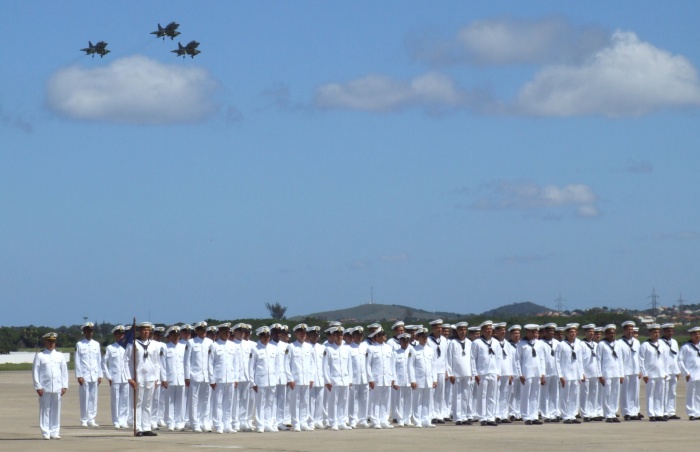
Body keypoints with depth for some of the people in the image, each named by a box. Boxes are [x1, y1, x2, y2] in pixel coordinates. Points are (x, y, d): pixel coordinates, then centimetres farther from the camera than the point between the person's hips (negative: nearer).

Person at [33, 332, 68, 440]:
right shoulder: (40, 356, 2)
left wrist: (64, 386, 5)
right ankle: (45, 433, 0)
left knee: (56, 410, 4)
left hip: (57, 388, 3)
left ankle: (54, 432, 8)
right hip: (45, 388, -3)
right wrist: (38, 387, -6)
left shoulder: (60, 356, 11)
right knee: (45, 410, -2)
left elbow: (64, 371, 12)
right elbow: (35, 371, 0)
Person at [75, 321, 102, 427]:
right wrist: (79, 376, -8)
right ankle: (84, 421, 1)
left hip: (94, 375, 4)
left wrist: (100, 375, 9)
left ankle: (91, 420, 7)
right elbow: (77, 361, -1)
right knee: (84, 398, -4)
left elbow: (99, 360, 14)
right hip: (84, 375, -4)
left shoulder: (96, 344, 12)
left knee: (93, 398, 3)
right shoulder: (79, 345, 1)